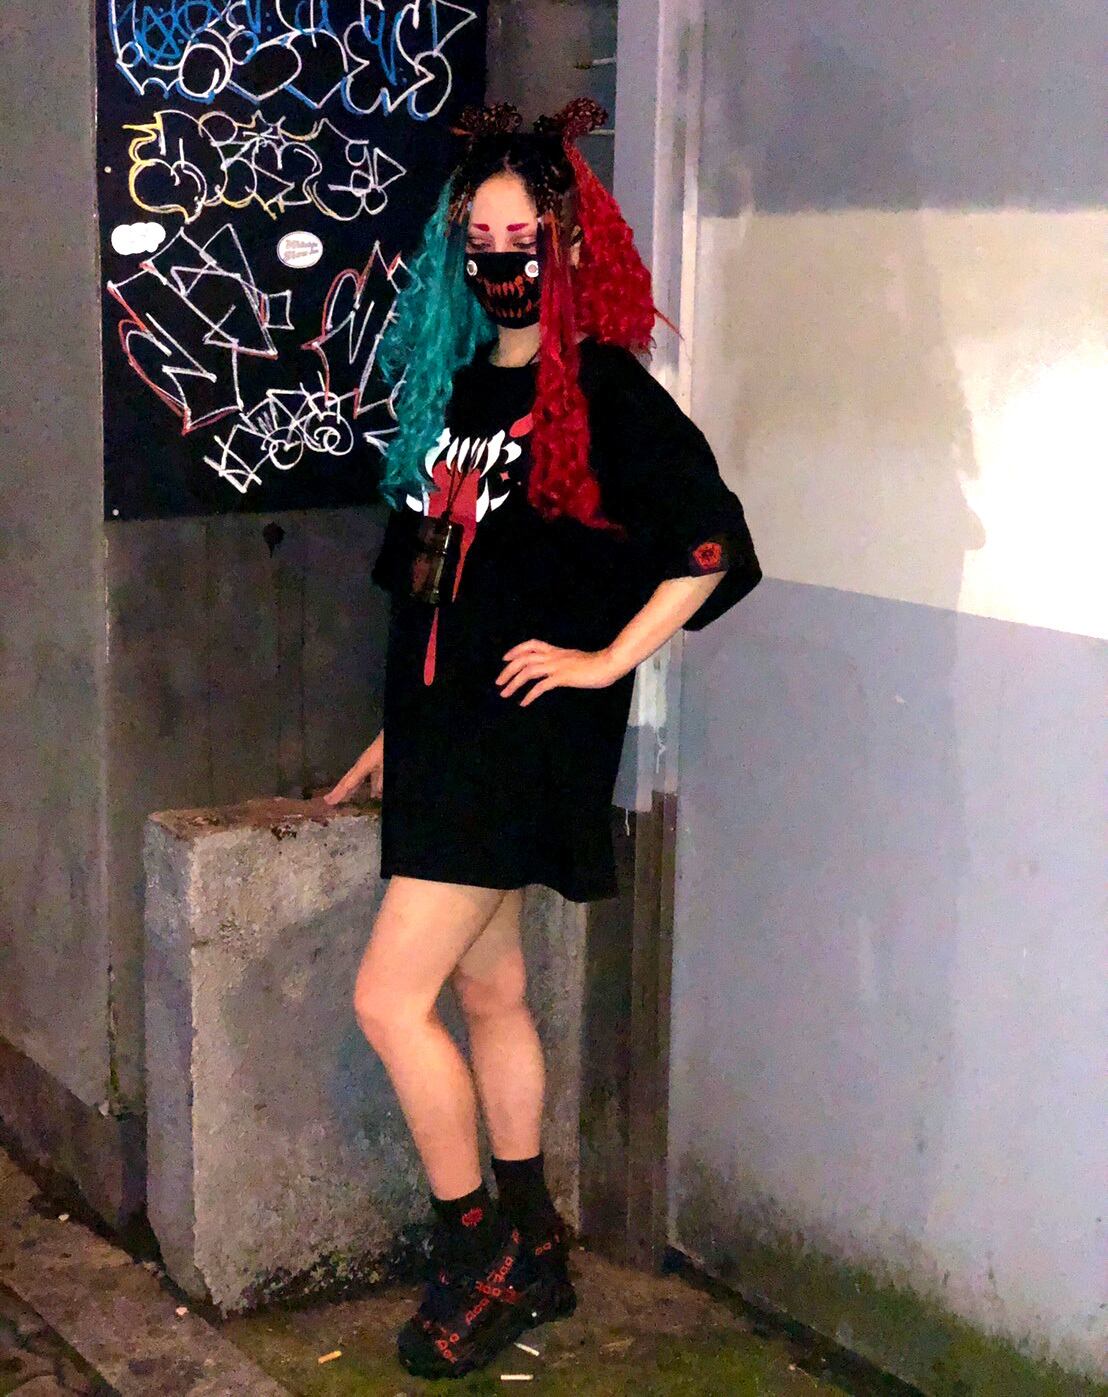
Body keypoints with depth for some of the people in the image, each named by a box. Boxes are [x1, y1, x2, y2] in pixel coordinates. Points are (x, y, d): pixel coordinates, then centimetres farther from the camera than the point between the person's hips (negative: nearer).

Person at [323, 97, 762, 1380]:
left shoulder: (604, 391, -9)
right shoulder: (452, 385, 13)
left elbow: (710, 541, -13)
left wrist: (606, 660, -13)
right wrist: (396, 733, 18)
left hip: (525, 732, -8)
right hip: (445, 724, 8)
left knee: (391, 998, -9)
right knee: (488, 993, 14)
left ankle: (476, 1258, 8)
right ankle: (531, 1251, 28)